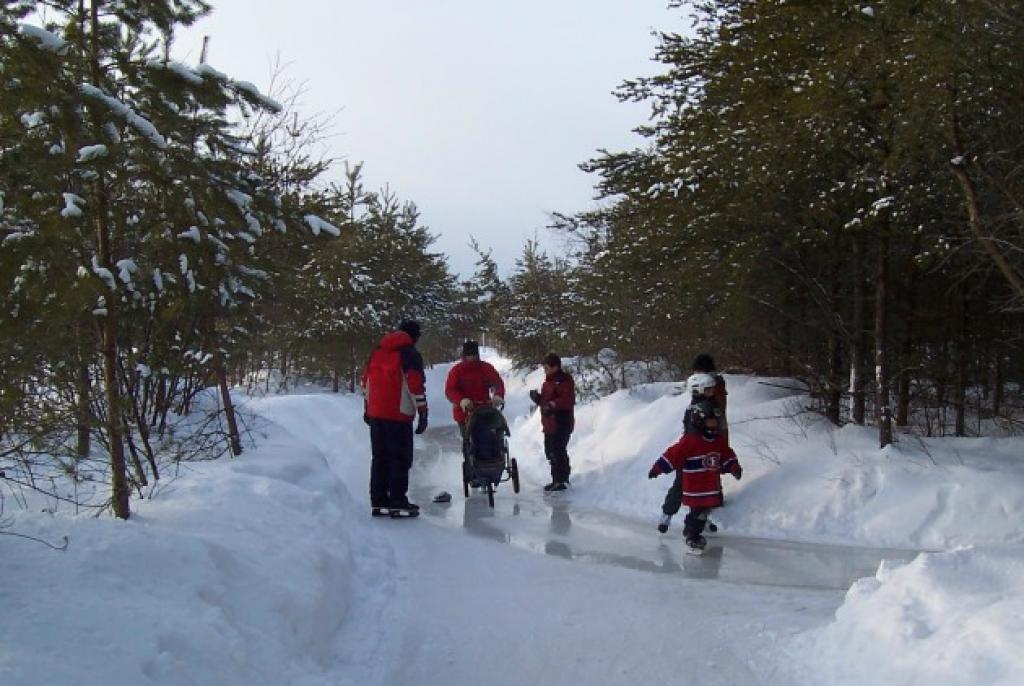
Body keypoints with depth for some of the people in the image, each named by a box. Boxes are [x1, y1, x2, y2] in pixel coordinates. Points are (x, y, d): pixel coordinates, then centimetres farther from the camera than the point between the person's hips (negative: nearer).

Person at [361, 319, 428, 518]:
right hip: (399, 414, -6)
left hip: (376, 413, 7)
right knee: (400, 459, 0)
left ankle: (378, 501, 16)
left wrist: (368, 408, 23)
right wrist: (423, 413, -9)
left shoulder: (377, 351, 13)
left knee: (379, 457, 13)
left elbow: (367, 380, 17)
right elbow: (416, 385, -13)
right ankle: (397, 503, 0)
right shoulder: (411, 354, -7)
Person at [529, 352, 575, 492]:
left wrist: (553, 404, -32)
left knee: (558, 452, -9)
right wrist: (537, 397, 5)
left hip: (561, 424, -10)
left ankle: (560, 481, -2)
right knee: (551, 451, 15)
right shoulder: (548, 381, 18)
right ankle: (558, 479, 26)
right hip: (550, 423, 10)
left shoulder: (564, 380, -12)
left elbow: (568, 399, -23)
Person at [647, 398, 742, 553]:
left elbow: (727, 455, 18)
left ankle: (691, 532, 29)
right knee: (698, 512, -6)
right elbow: (674, 454, -16)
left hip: (712, 485, 7)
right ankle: (691, 536, 9)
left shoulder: (719, 439, 7)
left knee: (704, 510, 12)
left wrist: (734, 467, 3)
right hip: (695, 487, -7)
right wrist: (658, 468, -17)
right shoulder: (690, 439, -16)